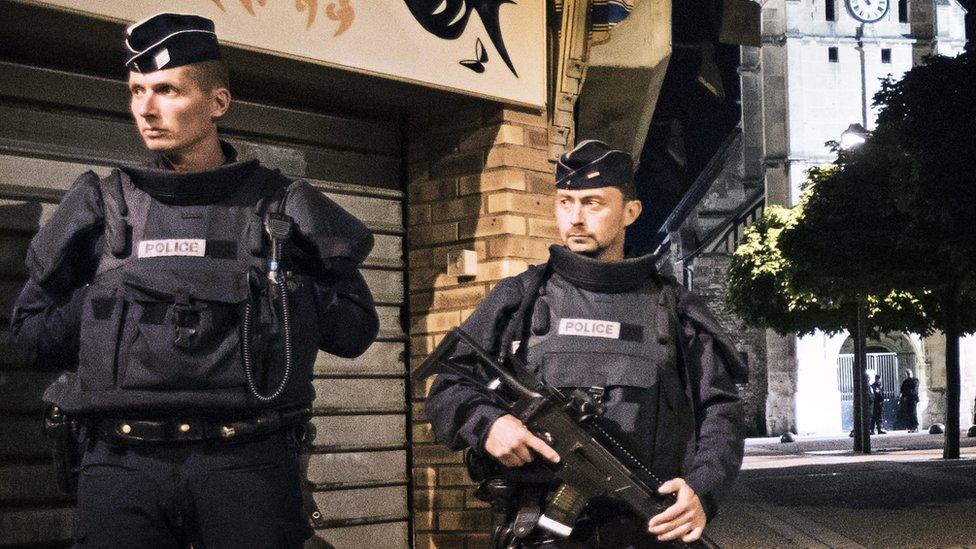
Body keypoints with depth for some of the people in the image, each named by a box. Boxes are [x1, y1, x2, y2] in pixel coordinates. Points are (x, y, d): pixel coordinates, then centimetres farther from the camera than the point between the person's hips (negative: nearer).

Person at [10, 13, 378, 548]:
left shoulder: (281, 207, 7)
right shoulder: (101, 206, 11)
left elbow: (355, 328, 7)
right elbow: (33, 329, 10)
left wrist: (271, 286, -4)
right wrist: (124, 301, -2)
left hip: (249, 464, -1)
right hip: (121, 462, 1)